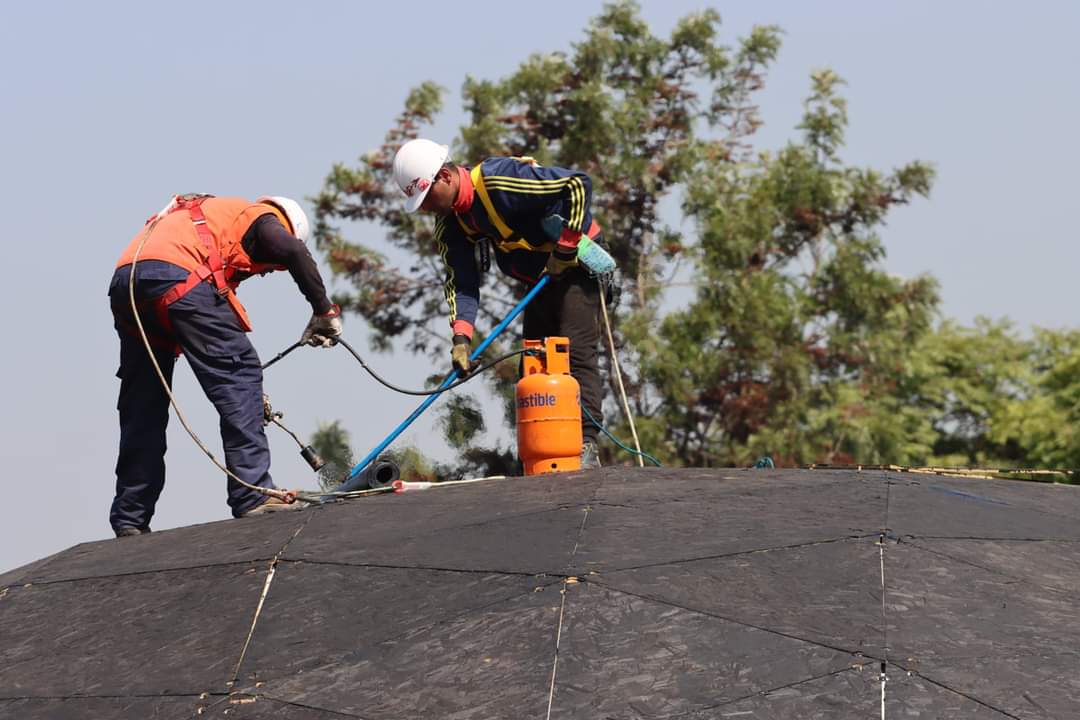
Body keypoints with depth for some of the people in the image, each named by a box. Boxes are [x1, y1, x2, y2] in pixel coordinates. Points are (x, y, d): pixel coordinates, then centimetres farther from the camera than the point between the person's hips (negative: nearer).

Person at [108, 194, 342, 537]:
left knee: (141, 408, 13)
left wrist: (249, 395, 41)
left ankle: (130, 520, 12)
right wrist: (324, 310, 4)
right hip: (178, 275, -8)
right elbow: (294, 252, -6)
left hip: (125, 281, 8)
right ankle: (254, 494, -9)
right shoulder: (261, 217, 21)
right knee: (239, 376, -2)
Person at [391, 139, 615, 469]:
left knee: (578, 353, -18)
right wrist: (460, 335, -22)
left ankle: (586, 445, -22)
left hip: (574, 262, -9)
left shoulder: (500, 179, -30)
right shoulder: (449, 221, -4)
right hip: (539, 280, 9)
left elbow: (578, 184, -29)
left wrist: (566, 247, -25)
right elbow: (460, 280, -7)